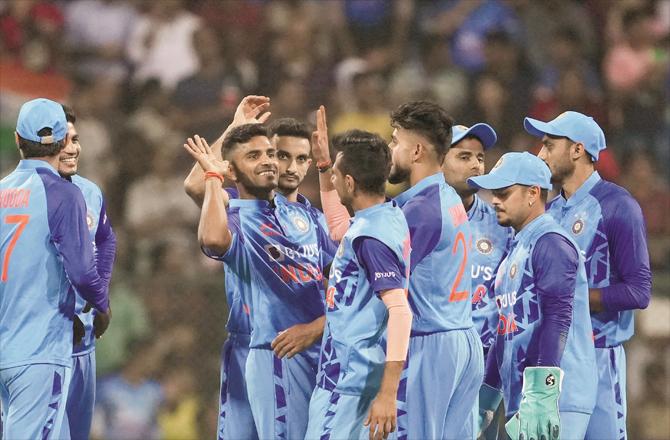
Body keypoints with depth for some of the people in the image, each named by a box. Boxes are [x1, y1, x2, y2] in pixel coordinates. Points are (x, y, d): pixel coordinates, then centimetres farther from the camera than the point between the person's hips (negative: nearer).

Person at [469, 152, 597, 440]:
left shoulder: (551, 243, -8)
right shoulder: (517, 249, 23)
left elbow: (557, 319, -18)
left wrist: (542, 394, -27)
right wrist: (486, 399, 27)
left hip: (556, 399, -9)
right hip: (519, 402, 9)